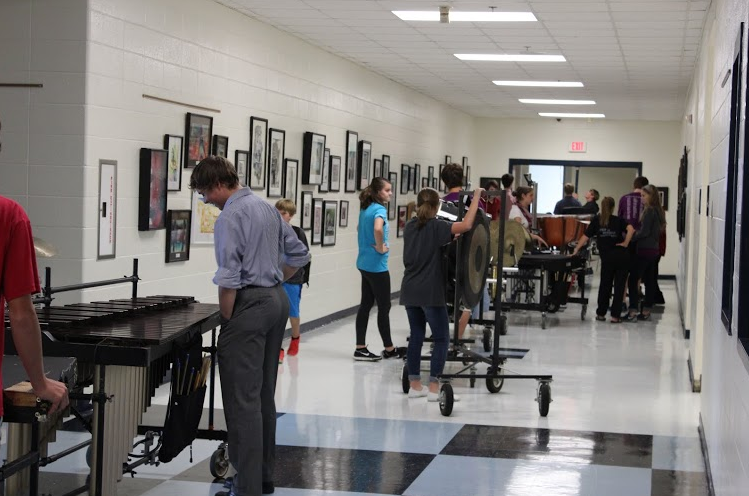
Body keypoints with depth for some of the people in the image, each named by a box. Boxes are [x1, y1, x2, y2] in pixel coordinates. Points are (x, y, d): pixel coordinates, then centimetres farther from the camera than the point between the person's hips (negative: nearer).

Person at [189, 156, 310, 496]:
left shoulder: (229, 218, -15)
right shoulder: (267, 208, 12)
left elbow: (229, 280, -20)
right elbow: (299, 255, 19)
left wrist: (225, 321, -10)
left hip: (250, 304, -9)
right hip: (277, 301, 9)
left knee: (243, 400, -7)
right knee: (264, 395, 15)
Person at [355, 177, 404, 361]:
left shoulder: (366, 208, 10)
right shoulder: (379, 209, -17)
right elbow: (378, 228, -37)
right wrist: (380, 247, -22)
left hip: (364, 263, 9)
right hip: (377, 266, -9)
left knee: (366, 304, 10)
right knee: (384, 306, 3)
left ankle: (360, 348, 11)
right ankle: (389, 349, 14)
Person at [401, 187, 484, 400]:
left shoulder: (410, 226, 9)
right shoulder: (436, 226, -11)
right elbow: (467, 224, -25)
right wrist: (476, 196, -17)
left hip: (410, 291, 6)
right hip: (430, 292, -6)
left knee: (416, 337, 12)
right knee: (441, 338, 2)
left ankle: (414, 385, 13)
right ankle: (433, 387, -3)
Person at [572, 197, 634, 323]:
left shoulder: (596, 220, 8)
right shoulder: (619, 220, 7)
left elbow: (586, 236, 6)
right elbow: (630, 229, -12)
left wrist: (576, 249, 13)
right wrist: (625, 243, -3)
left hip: (607, 257, 0)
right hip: (622, 255, 0)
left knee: (605, 285, 15)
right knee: (619, 285, 5)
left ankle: (601, 313, 20)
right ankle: (615, 316, 2)